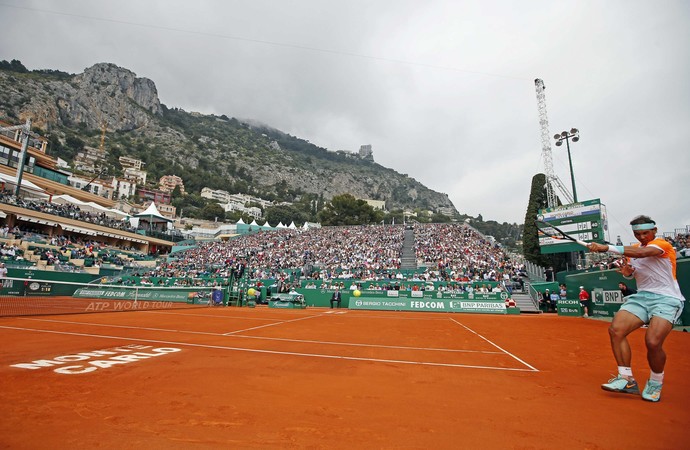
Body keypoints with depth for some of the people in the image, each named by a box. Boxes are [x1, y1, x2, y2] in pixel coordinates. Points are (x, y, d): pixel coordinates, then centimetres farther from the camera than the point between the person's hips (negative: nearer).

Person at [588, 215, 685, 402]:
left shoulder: (662, 244, -8)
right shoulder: (633, 249, 13)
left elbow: (641, 253, -31)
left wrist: (606, 247, -38)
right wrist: (627, 272, 1)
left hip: (667, 299, -6)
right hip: (641, 297, 6)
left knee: (653, 341, -24)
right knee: (615, 329, -17)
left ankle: (655, 383, 6)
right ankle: (627, 379, -8)